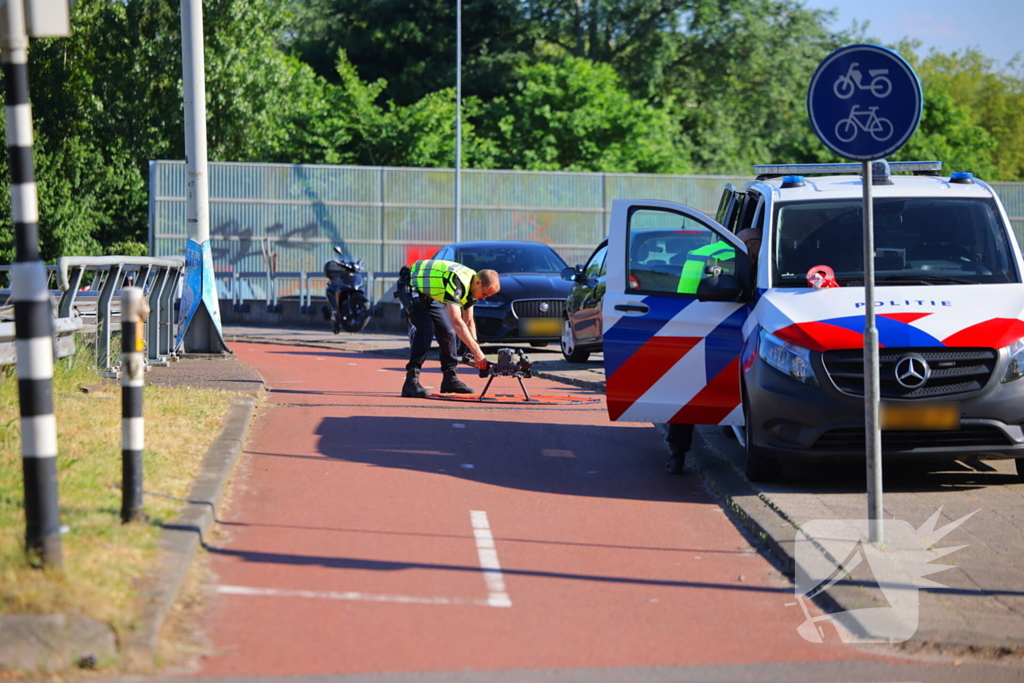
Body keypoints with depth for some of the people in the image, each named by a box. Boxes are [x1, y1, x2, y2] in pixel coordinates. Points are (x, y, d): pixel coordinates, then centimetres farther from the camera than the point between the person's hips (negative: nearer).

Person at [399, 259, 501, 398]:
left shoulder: (471, 286, -6)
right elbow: (456, 322, -42)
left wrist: (475, 351, -6)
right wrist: (477, 351, -42)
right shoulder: (456, 282, -36)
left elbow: (469, 322, 5)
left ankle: (450, 379, 11)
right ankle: (411, 380, -26)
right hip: (412, 288, -9)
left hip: (430, 295, 9)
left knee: (448, 332, 1)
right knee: (426, 330, -25)